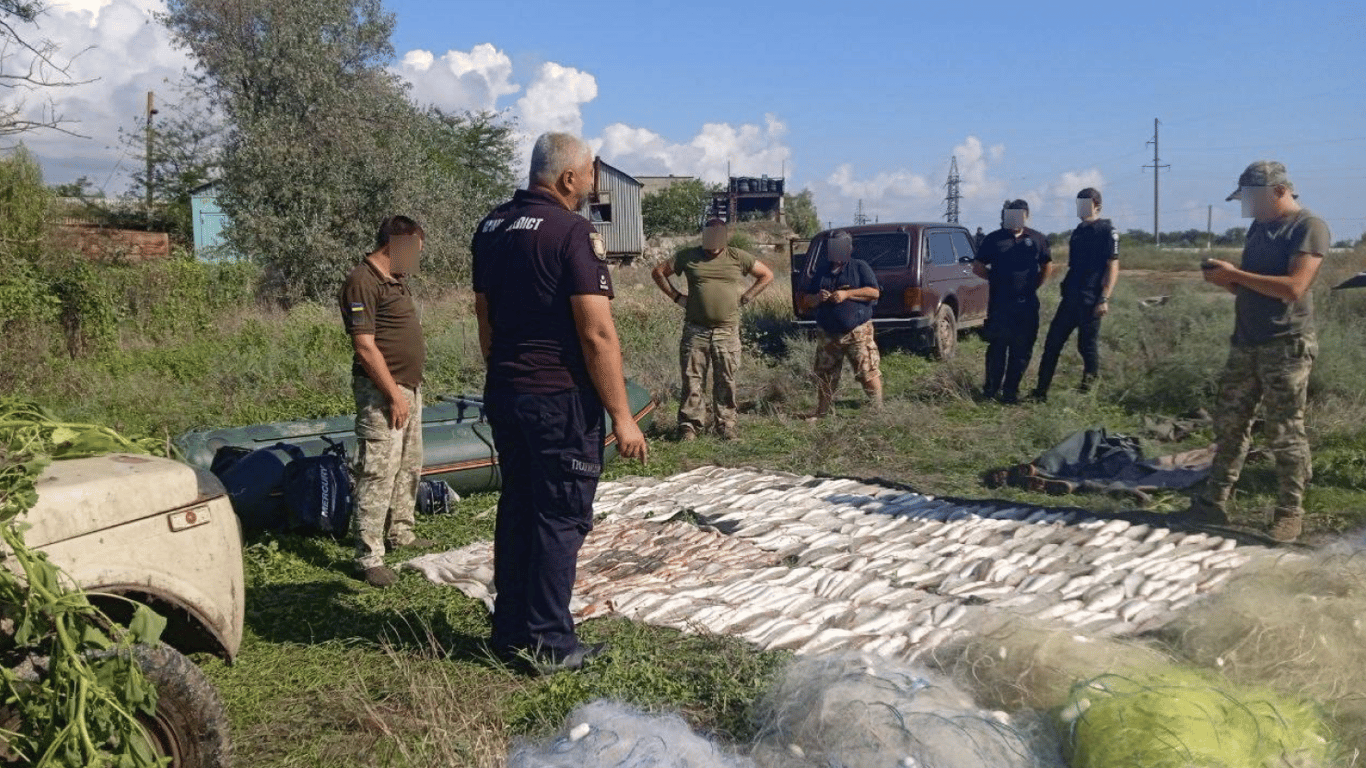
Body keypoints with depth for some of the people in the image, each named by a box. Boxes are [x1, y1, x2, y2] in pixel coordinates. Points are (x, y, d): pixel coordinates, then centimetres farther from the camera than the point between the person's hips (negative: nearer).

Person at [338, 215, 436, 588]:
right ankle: (369, 558, -4)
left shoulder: (397, 279, 14)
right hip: (382, 393, -10)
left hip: (409, 387, 10)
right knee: (378, 473, -8)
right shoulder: (362, 282, -16)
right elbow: (365, 348, -20)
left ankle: (400, 532, 32)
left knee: (409, 467, 18)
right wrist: (394, 395, -19)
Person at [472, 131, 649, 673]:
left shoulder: (491, 227, 9)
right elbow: (598, 335, -19)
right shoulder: (573, 233, -15)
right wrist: (622, 417, -15)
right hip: (561, 399, -8)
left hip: (504, 393, 8)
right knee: (561, 518, 2)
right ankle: (549, 644, 9)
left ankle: (510, 632, 25)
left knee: (517, 508, 15)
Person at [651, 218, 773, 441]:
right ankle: (690, 425, 7)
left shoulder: (738, 257, 7)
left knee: (726, 381, 4)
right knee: (693, 380, 0)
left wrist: (745, 297, 5)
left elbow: (767, 275, 14)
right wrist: (676, 296, 5)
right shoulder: (688, 257, 7)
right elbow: (659, 272, 14)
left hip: (727, 332, 0)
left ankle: (726, 425, 14)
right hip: (695, 330, 0)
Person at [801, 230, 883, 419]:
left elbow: (874, 292, -7)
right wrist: (818, 298, -5)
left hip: (857, 332, -4)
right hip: (828, 334, 5)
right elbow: (807, 300, 19)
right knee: (824, 375, 8)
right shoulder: (822, 272, 17)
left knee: (868, 372, -8)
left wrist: (847, 294, -15)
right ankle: (821, 411, 19)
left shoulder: (860, 267, 4)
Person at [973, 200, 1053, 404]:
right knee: (997, 347, 0)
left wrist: (1032, 286, 9)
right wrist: (997, 280, 5)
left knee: (1022, 349, 4)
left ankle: (1011, 391, 13)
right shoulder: (993, 239, 4)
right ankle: (992, 389, 10)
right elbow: (977, 267, 10)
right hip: (999, 303, -2)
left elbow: (1047, 267, 17)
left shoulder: (1037, 239, 9)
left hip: (1027, 304, 2)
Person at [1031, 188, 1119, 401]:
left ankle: (1088, 388, 14)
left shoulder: (1107, 231, -6)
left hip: (1090, 301, -7)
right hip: (1070, 298, 7)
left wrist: (1104, 299, -19)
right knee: (1052, 343, 3)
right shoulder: (1079, 231, 16)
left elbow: (1113, 267, -10)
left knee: (1087, 345, -1)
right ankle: (1041, 391, 6)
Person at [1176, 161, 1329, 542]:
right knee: (1229, 426, 7)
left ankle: (1290, 514, 10)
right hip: (1245, 343, 8)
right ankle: (1212, 503, 13)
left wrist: (1234, 274, -16)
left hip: (1286, 347, -8)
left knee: (1286, 434, 0)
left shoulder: (1309, 227, -10)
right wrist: (1227, 280, 1)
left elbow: (1293, 288, -21)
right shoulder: (1258, 228, 15)